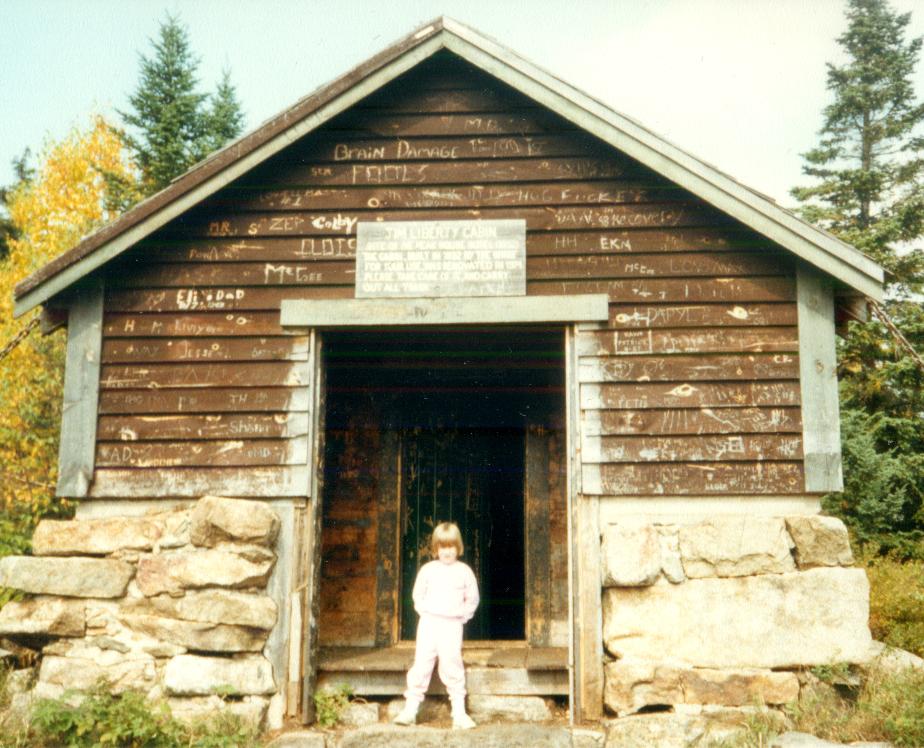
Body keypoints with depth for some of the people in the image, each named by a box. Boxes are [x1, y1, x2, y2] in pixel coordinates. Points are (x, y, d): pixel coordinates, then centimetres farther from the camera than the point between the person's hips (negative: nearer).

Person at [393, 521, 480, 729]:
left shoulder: (464, 571, 3)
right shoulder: (427, 569, 5)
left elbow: (472, 599, 11)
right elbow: (418, 595, 14)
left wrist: (463, 613, 2)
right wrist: (424, 609, 3)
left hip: (452, 624, -1)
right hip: (429, 622, 1)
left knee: (452, 666, -4)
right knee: (421, 664, -1)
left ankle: (459, 713, 3)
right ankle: (410, 710, 3)